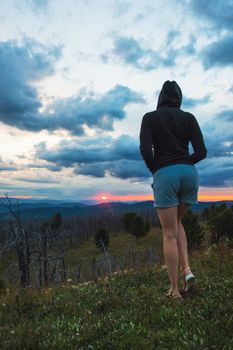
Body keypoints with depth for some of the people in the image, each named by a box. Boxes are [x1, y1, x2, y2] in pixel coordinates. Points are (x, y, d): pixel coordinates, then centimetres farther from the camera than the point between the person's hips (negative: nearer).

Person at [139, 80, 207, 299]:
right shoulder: (189, 117, 12)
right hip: (190, 173, 4)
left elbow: (145, 150, -8)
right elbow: (201, 151, 3)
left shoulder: (150, 117, 5)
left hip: (165, 175, -3)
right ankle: (187, 270, 11)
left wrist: (155, 171, 8)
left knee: (169, 234, 6)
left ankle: (174, 290, 12)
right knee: (176, 223, 25)